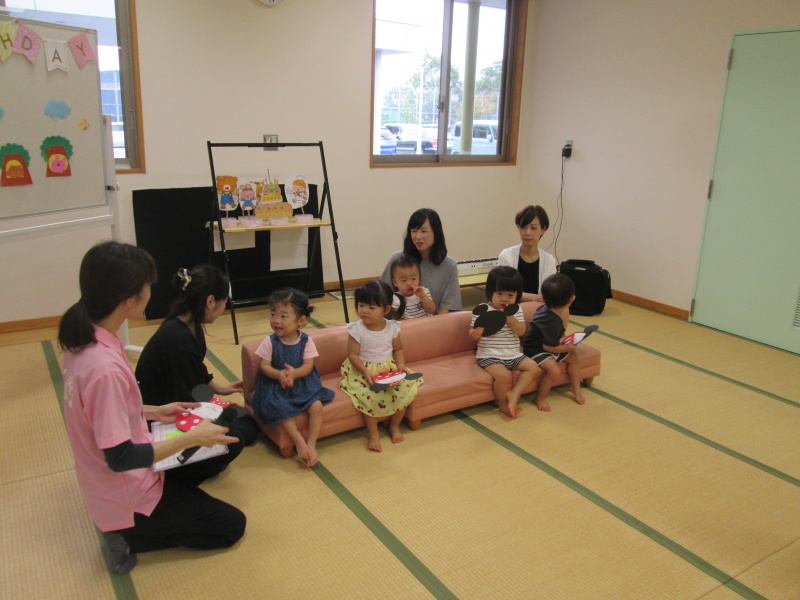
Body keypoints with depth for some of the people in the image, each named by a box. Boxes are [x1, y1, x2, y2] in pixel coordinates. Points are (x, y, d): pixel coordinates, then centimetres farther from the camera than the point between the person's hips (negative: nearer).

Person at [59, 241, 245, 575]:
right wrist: (192, 437, -23)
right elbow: (120, 458, -30)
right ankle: (128, 536, 4)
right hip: (128, 500, -8)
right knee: (231, 525, 6)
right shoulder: (105, 366, -35)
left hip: (111, 486, 9)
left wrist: (153, 412, 5)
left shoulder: (83, 340, -6)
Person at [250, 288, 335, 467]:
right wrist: (279, 374, -30)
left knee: (317, 406, -21)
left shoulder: (306, 341, -7)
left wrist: (294, 373, -33)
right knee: (281, 410, -27)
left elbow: (308, 366, -12)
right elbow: (265, 366, -9)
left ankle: (311, 444, -5)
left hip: (303, 383, 1)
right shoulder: (270, 342, -8)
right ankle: (300, 443, -10)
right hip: (276, 387, -1)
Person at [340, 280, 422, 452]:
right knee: (370, 396, -28)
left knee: (405, 389, -15)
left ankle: (394, 426, 11)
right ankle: (373, 433, -4)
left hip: (389, 368, 3)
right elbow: (353, 355, -12)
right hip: (364, 370, -3)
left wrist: (401, 364, -11)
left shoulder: (392, 327, -4)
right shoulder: (356, 330, -14)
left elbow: (398, 349, 7)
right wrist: (365, 372, -25)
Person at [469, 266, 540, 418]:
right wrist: (475, 334, -28)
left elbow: (521, 331, -6)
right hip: (490, 356, -5)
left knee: (532, 367, -9)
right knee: (503, 374, -28)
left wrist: (510, 317, -21)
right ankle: (502, 403, -1)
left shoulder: (516, 310, 4)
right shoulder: (482, 310, -7)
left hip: (513, 354, 5)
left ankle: (514, 394, -7)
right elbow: (472, 332, -4)